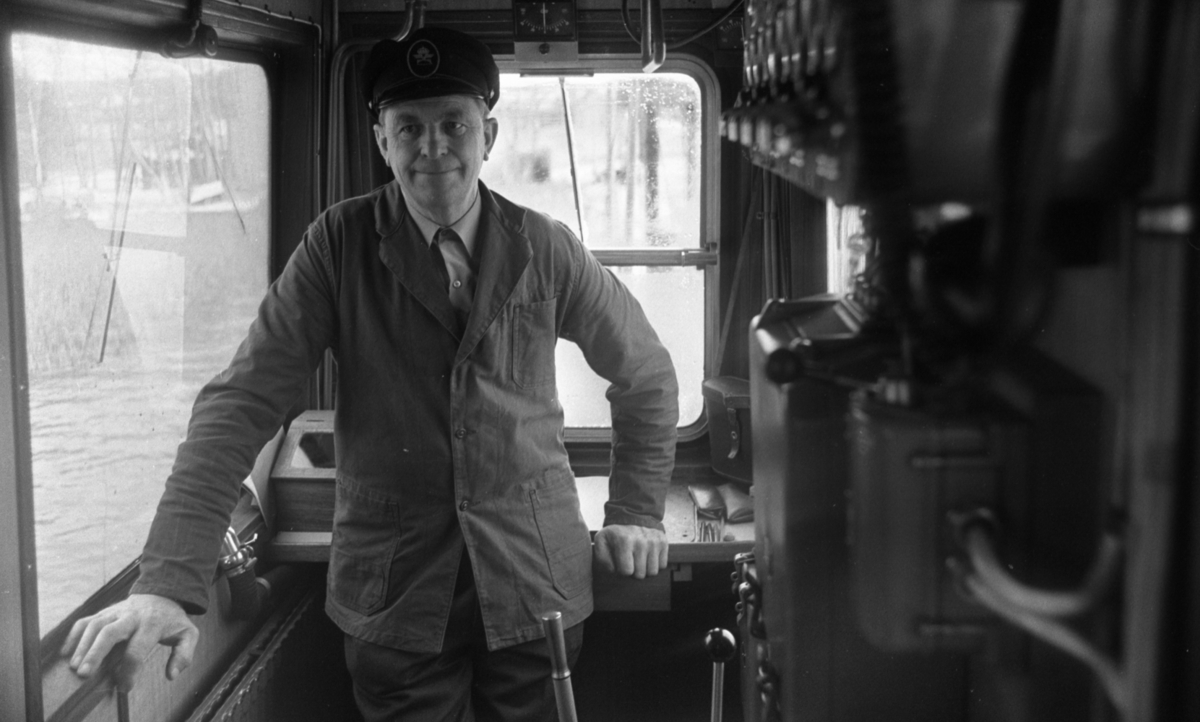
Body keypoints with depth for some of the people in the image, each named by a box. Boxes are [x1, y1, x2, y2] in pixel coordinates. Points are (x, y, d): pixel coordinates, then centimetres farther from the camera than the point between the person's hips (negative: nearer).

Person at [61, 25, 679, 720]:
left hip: (535, 577, 1)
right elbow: (243, 401, -13)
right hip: (394, 583, -1)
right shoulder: (340, 245, -7)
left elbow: (646, 374, 11)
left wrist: (637, 513, 8)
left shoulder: (546, 248, -3)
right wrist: (170, 583, -23)